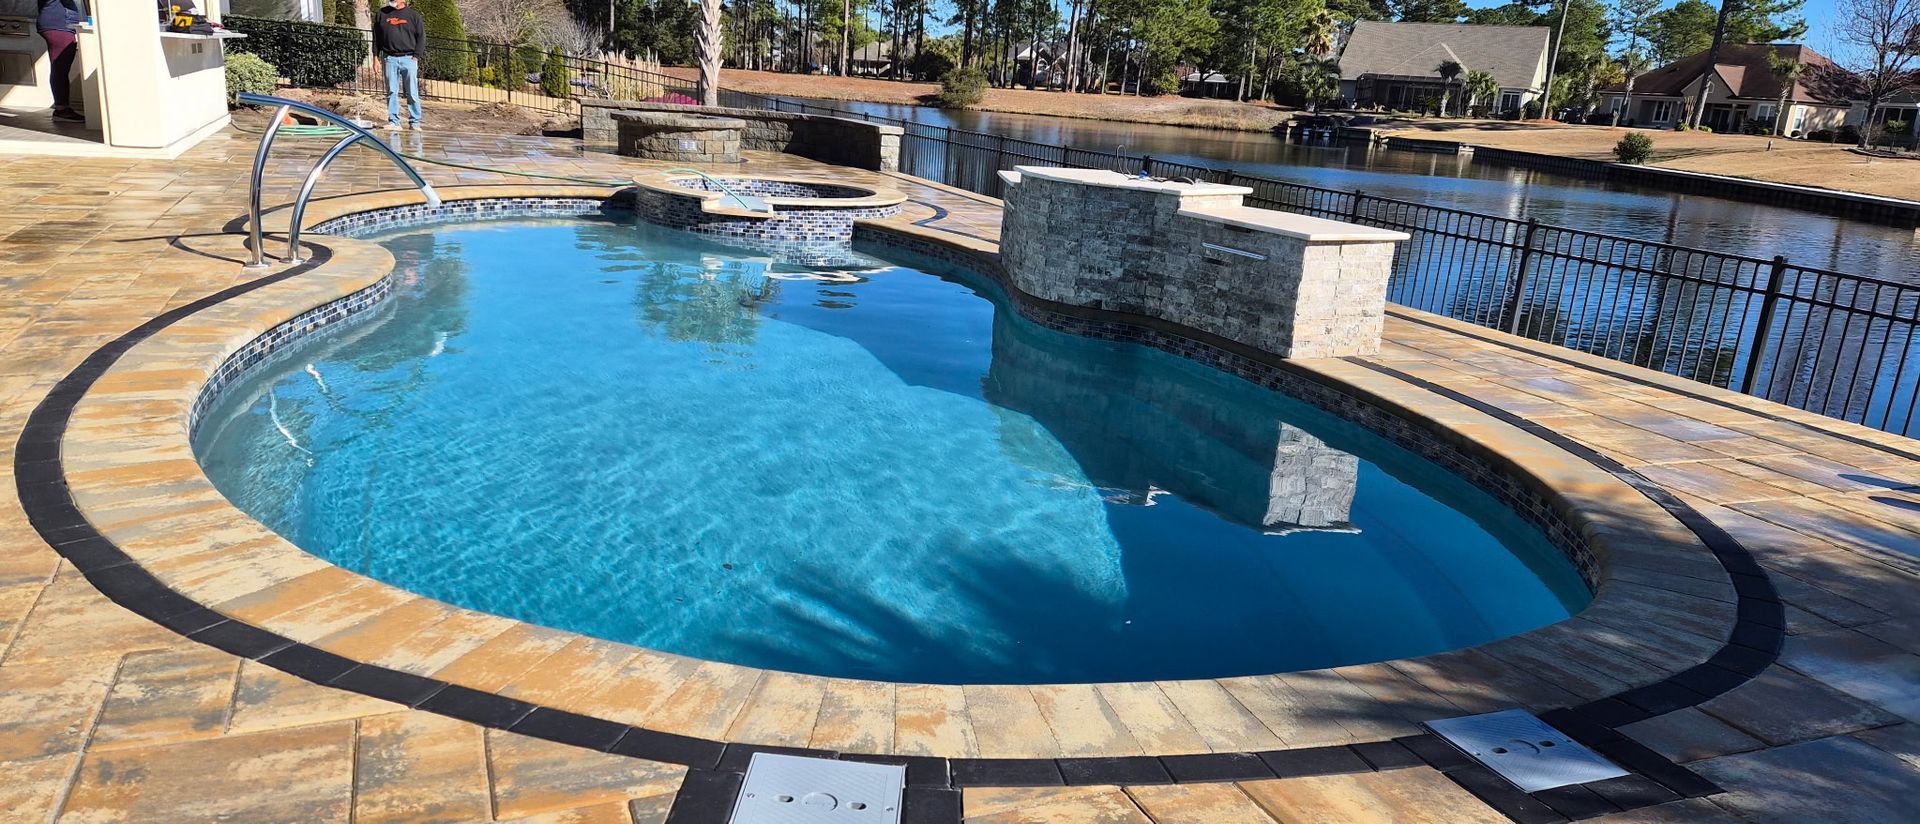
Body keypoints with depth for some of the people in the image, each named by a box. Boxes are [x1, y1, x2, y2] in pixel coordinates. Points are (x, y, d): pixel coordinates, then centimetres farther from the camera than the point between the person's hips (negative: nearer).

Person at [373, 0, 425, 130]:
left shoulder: (413, 15, 6)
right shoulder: (382, 14, 11)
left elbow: (421, 37, 3)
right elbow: (376, 37, 13)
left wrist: (416, 56, -6)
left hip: (408, 58, -2)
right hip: (390, 59, 2)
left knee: (412, 93, -2)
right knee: (391, 92, 2)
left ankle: (415, 122, 4)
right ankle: (393, 121, 6)